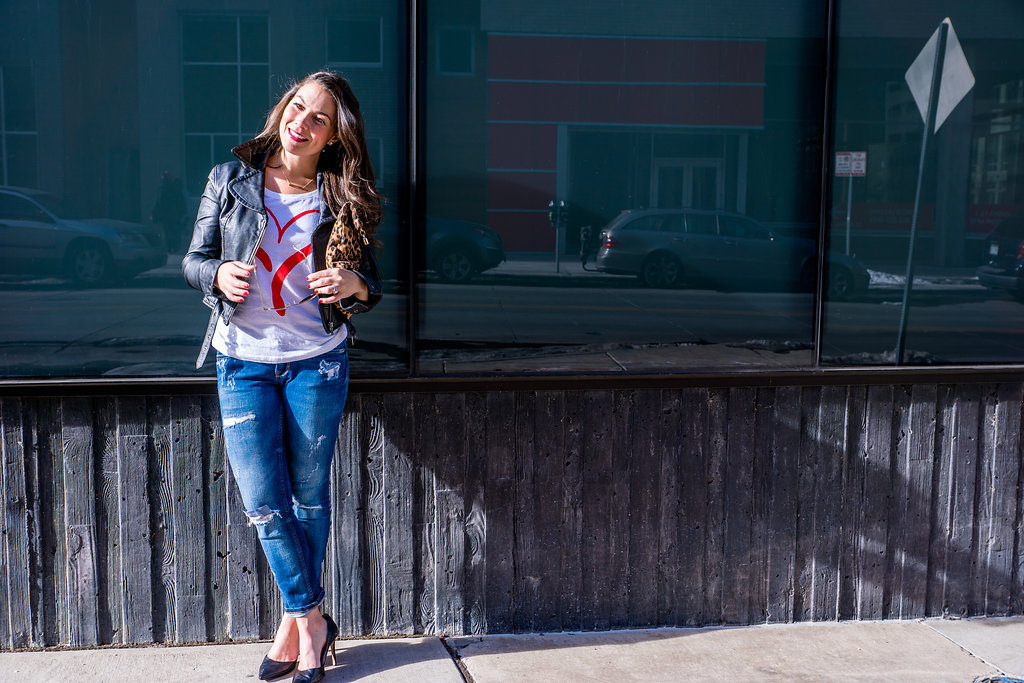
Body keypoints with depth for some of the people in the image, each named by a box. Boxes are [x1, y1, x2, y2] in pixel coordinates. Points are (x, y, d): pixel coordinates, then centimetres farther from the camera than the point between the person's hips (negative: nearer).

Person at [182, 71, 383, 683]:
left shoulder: (343, 199, 0)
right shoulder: (231, 179, 1)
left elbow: (371, 284, 4)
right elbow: (195, 259, 6)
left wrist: (355, 286, -19)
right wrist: (219, 274, -17)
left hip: (317, 361, 0)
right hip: (243, 361, 1)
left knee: (309, 498, 8)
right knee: (264, 503, -1)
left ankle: (298, 622, 26)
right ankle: (312, 620, 17)